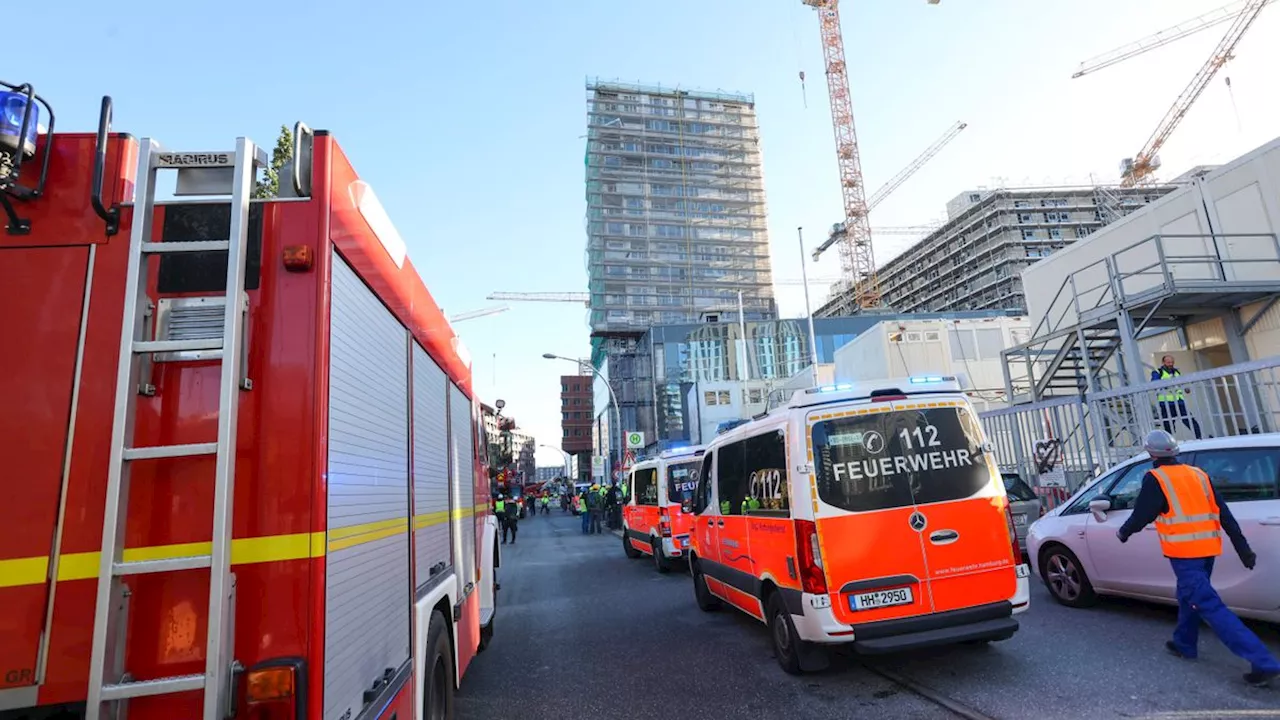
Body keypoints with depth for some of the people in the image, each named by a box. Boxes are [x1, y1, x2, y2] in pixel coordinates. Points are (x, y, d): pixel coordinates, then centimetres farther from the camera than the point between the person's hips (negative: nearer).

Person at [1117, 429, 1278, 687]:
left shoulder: (1155, 479, -9)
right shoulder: (1198, 474, 12)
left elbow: (1141, 515, -8)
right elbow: (1224, 514, 10)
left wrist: (1123, 532, 11)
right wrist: (1243, 549, 11)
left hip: (1183, 553, -8)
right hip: (1207, 549, 8)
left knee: (1209, 605, -8)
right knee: (1188, 596, 23)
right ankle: (1184, 644, 35)